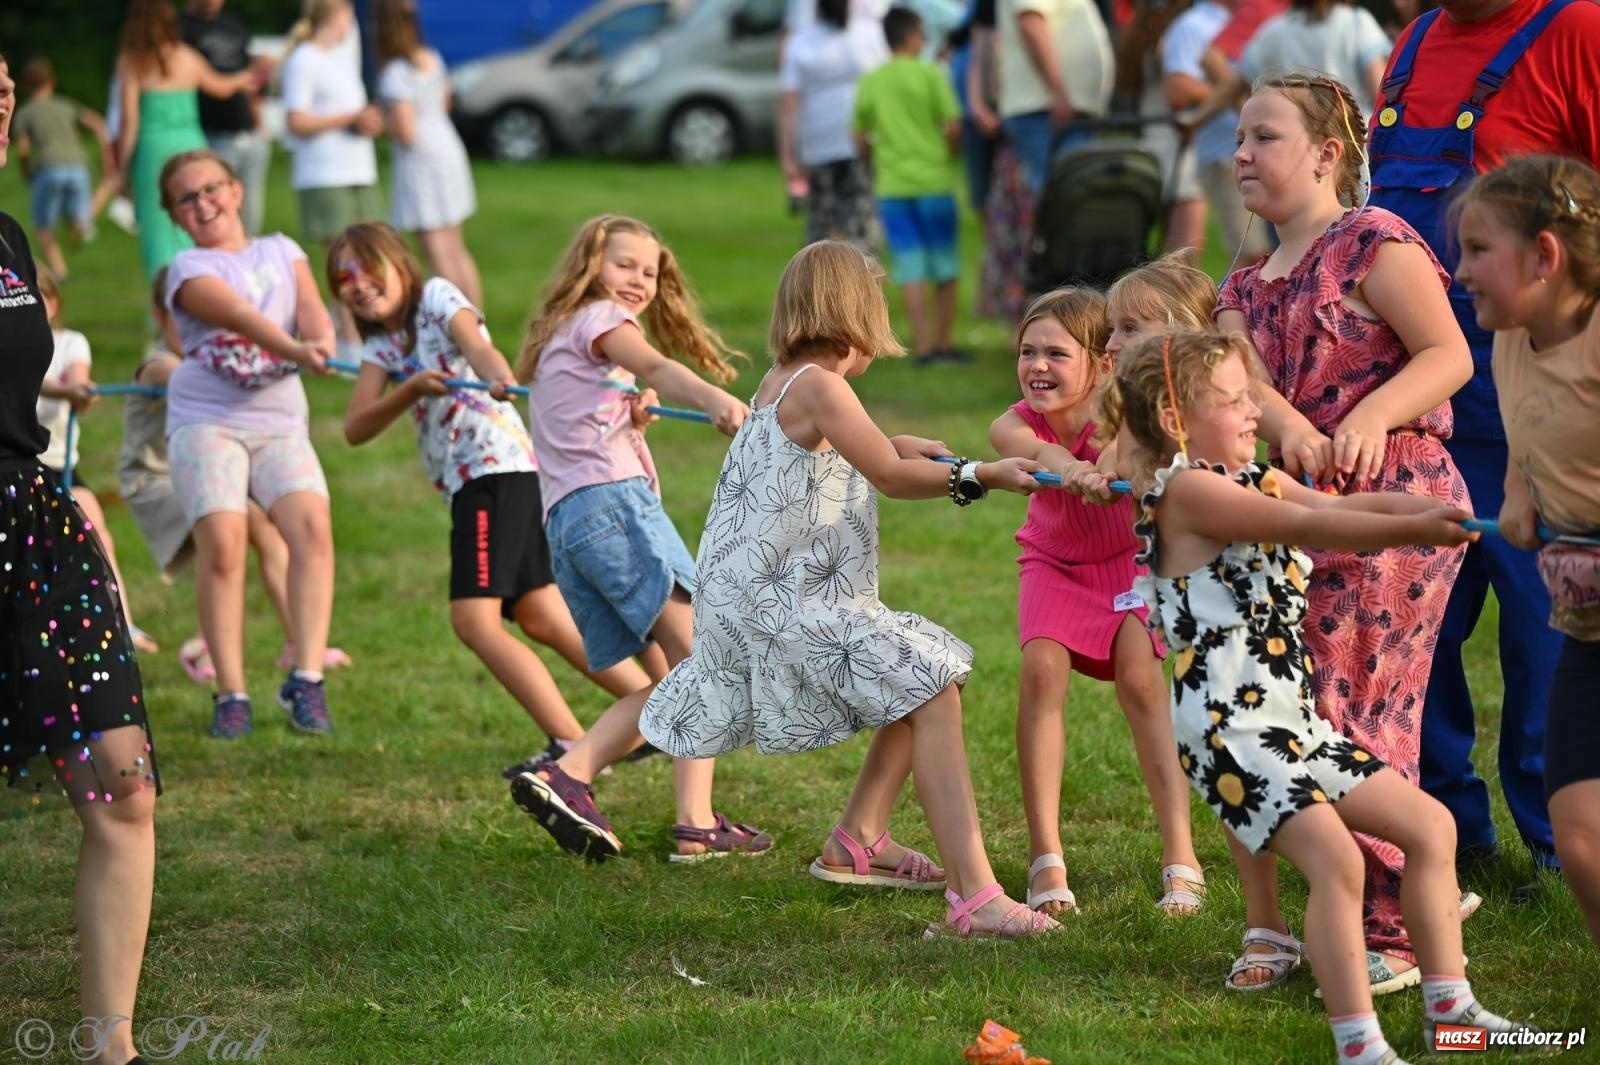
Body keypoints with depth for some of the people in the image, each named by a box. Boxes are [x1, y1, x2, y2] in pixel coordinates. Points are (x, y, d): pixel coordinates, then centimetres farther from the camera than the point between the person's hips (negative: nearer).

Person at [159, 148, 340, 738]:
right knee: (222, 541, -21)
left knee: (312, 526, -21)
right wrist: (295, 350, -32)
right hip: (207, 419, -3)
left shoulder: (281, 251, 21)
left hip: (279, 422, 3)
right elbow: (236, 314, -14)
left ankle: (306, 678, -19)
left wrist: (321, 337, -22)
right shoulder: (189, 269, 6)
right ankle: (230, 693, -11)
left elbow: (308, 306, 3)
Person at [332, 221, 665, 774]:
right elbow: (355, 429, 2)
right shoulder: (381, 349, 17)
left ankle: (570, 746, -16)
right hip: (465, 481, 9)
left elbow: (475, 341, -23)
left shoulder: (437, 296, -1)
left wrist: (496, 374, -46)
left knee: (474, 619, -17)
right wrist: (411, 391, -16)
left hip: (496, 465, -9)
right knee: (543, 619, 12)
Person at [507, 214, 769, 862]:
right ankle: (697, 824, -27)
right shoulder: (600, 318, 6)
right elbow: (656, 367, -16)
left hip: (564, 525, 9)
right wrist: (716, 400, -35)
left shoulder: (560, 339, 34)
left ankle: (568, 774, -10)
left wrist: (631, 416, 10)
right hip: (612, 497, -9)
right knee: (700, 655, -17)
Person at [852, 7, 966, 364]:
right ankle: (943, 343, 9)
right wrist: (948, 152, 8)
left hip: (891, 186, 3)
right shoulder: (930, 75, -5)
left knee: (912, 271, 2)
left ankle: (924, 346, -3)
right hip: (933, 181, -3)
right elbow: (953, 126, -11)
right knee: (945, 268, 9)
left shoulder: (870, 82, 6)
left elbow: (860, 140, 7)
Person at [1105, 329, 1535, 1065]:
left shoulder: (1253, 480, 18)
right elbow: (1310, 525, -20)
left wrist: (1433, 510, -13)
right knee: (1336, 860, -22)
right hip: (1228, 726, -10)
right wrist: (1409, 530, -25)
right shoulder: (1184, 489, -11)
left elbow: (1343, 507, 4)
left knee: (1429, 825, 13)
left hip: (1292, 720, 11)